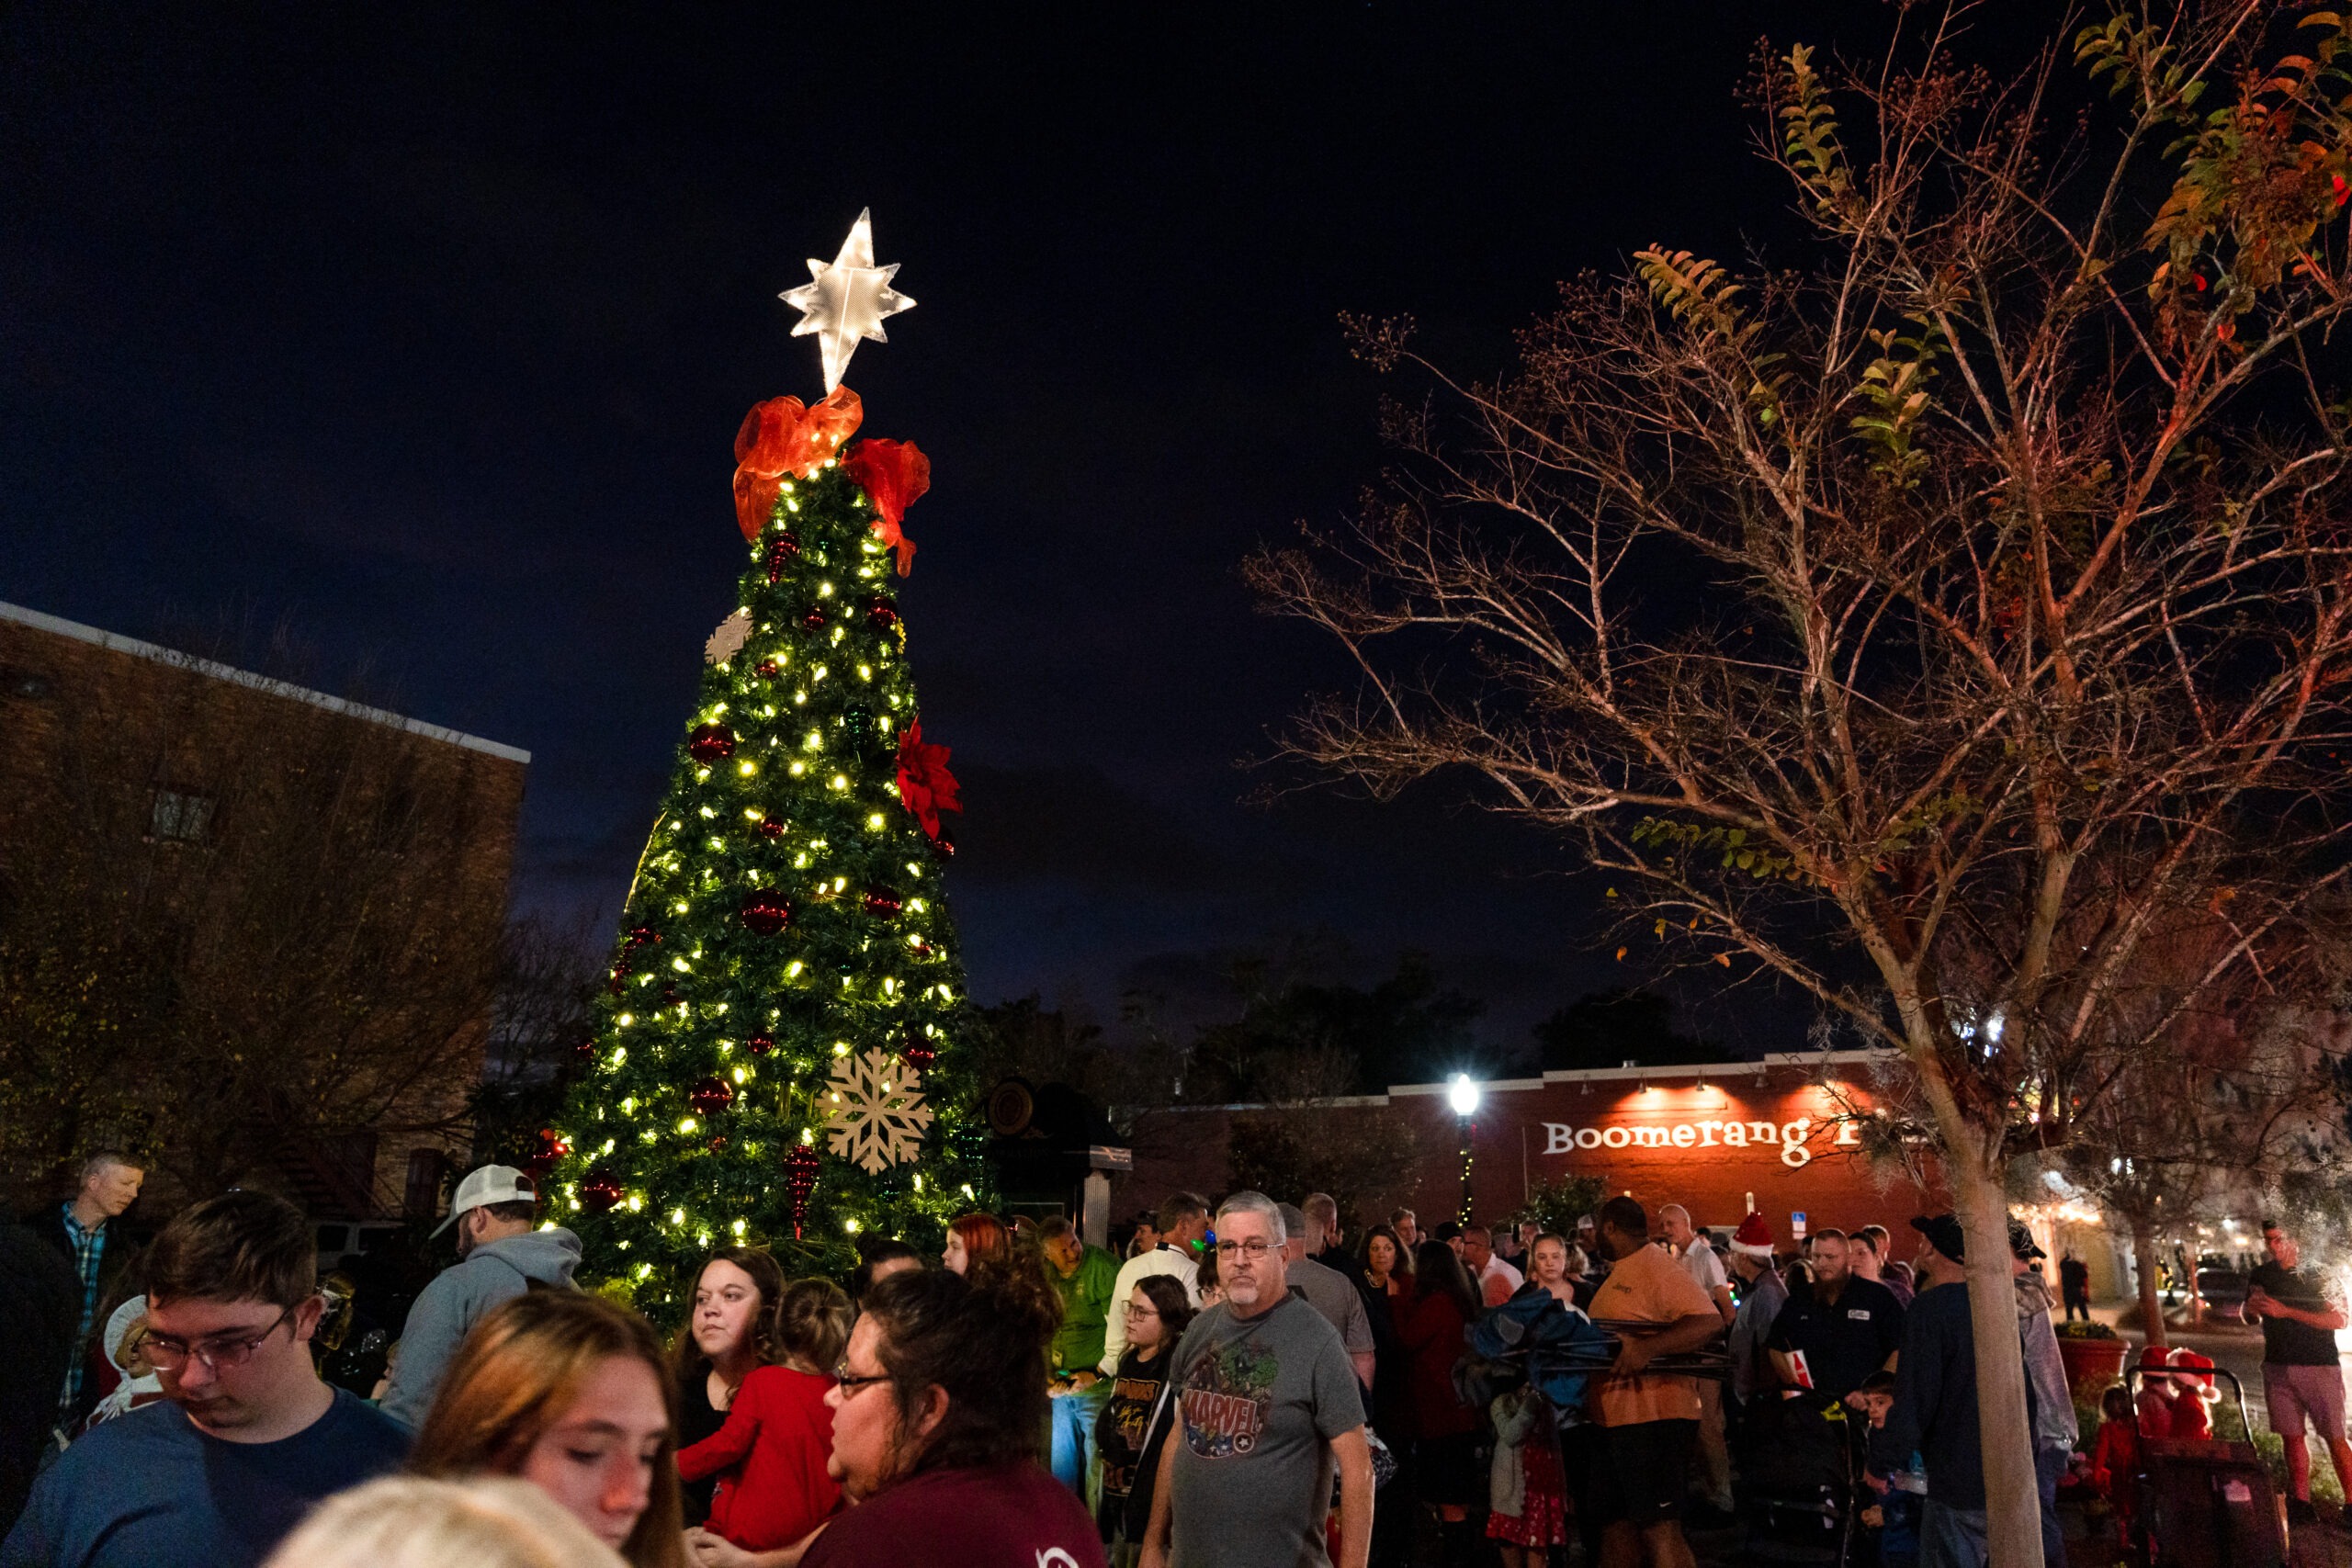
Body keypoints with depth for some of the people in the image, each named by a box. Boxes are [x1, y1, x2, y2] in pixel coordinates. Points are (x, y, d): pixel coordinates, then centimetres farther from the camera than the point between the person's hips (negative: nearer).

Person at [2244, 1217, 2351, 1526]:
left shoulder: (2316, 1276, -4)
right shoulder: (2261, 1276, 8)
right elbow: (2250, 1318, 18)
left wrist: (2286, 1311, -19)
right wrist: (2250, 1307, -6)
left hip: (2319, 1365, -4)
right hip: (2278, 1367, 4)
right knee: (2291, 1437, 6)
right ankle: (2301, 1504, 12)